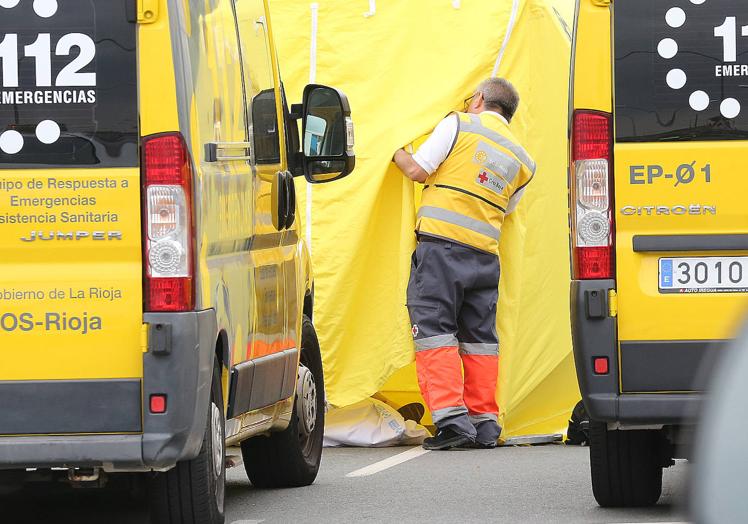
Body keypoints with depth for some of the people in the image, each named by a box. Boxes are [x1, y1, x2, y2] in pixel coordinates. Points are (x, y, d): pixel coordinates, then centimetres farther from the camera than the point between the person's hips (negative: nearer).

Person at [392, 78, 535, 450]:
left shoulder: (459, 124, 2)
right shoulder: (521, 160, 18)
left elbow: (418, 170, -2)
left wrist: (396, 152, 16)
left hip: (442, 242, -5)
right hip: (486, 254, 5)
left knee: (434, 328, -5)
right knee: (479, 335, 12)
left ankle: (451, 418, -14)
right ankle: (485, 422, 11)